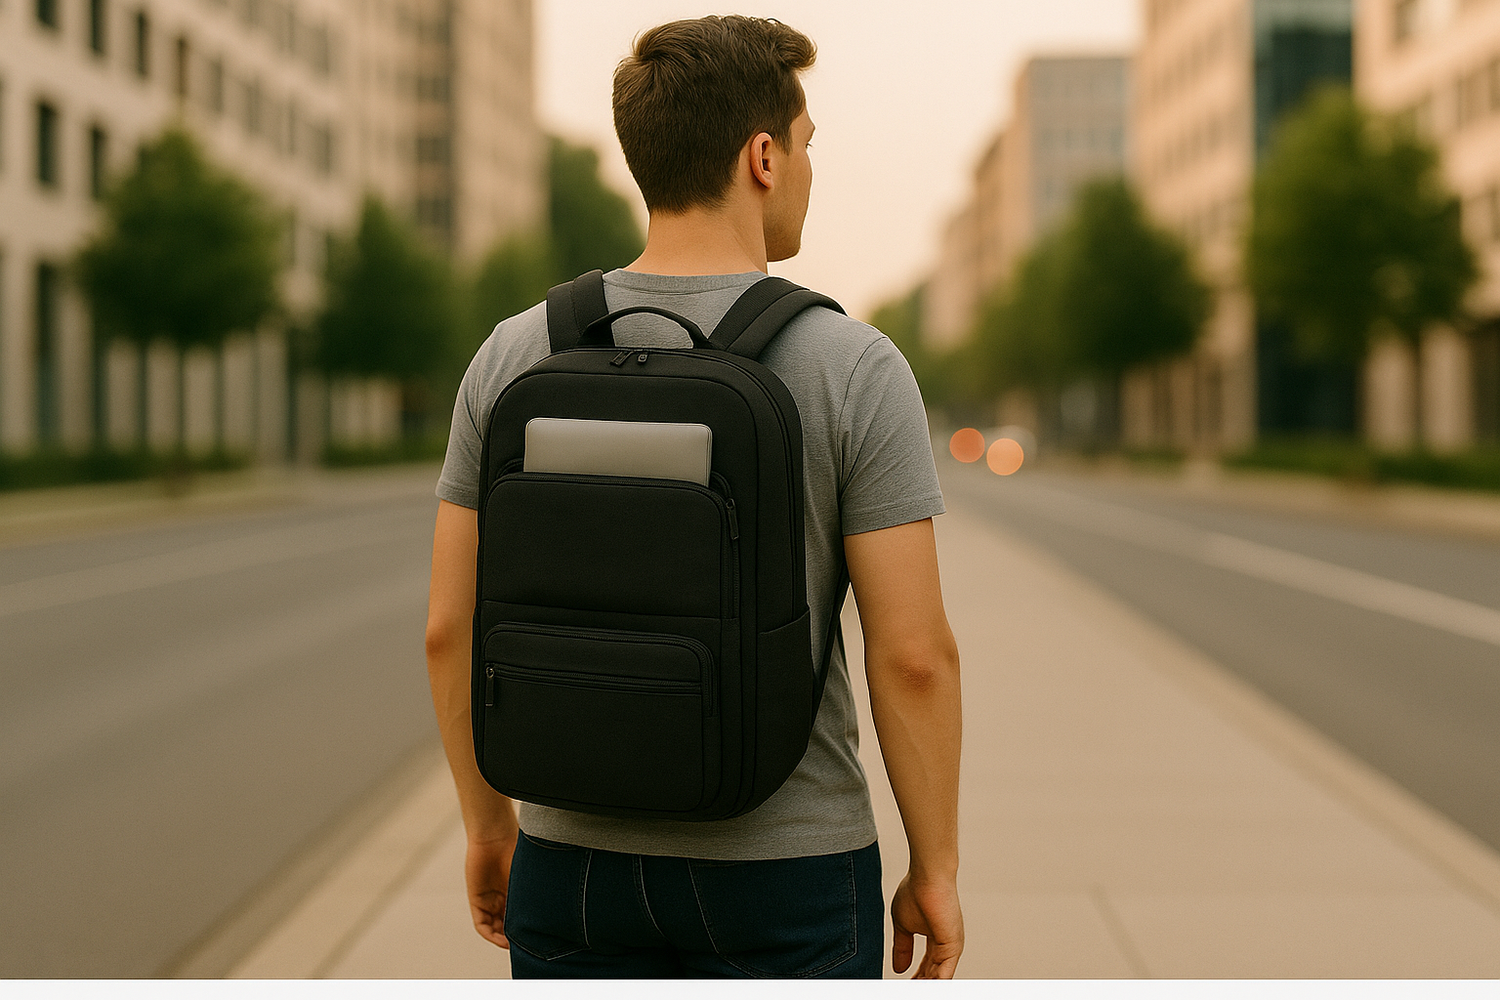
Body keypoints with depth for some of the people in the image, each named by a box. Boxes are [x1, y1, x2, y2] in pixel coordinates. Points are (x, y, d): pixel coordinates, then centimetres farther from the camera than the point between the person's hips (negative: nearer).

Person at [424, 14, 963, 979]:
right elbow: (914, 653, -15)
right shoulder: (854, 367, -12)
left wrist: (488, 825, 13)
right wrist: (937, 872, -2)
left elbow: (453, 626, 0)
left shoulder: (516, 355, -3)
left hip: (579, 859, 3)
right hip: (788, 876, -2)